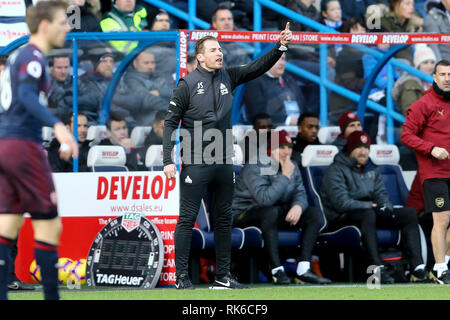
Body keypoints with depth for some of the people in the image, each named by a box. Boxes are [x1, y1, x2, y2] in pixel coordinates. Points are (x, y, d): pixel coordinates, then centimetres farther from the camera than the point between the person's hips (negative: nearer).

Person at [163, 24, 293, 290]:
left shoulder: (228, 78, 8)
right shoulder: (188, 84, -6)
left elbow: (258, 68, 4)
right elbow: (171, 122, -6)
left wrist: (281, 47, -12)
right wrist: (168, 160, -13)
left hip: (224, 163, 6)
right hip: (195, 163, -6)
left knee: (224, 220, 9)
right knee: (187, 219, -3)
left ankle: (223, 277, 15)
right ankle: (182, 276, 1)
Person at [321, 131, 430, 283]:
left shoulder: (372, 170, 19)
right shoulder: (336, 170, -6)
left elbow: (381, 194, 12)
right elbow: (341, 202, -18)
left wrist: (386, 208, -12)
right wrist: (371, 206, -21)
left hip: (369, 213, 8)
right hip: (341, 219, -8)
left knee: (409, 213, -6)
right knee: (368, 214, -40)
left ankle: (417, 267, -20)